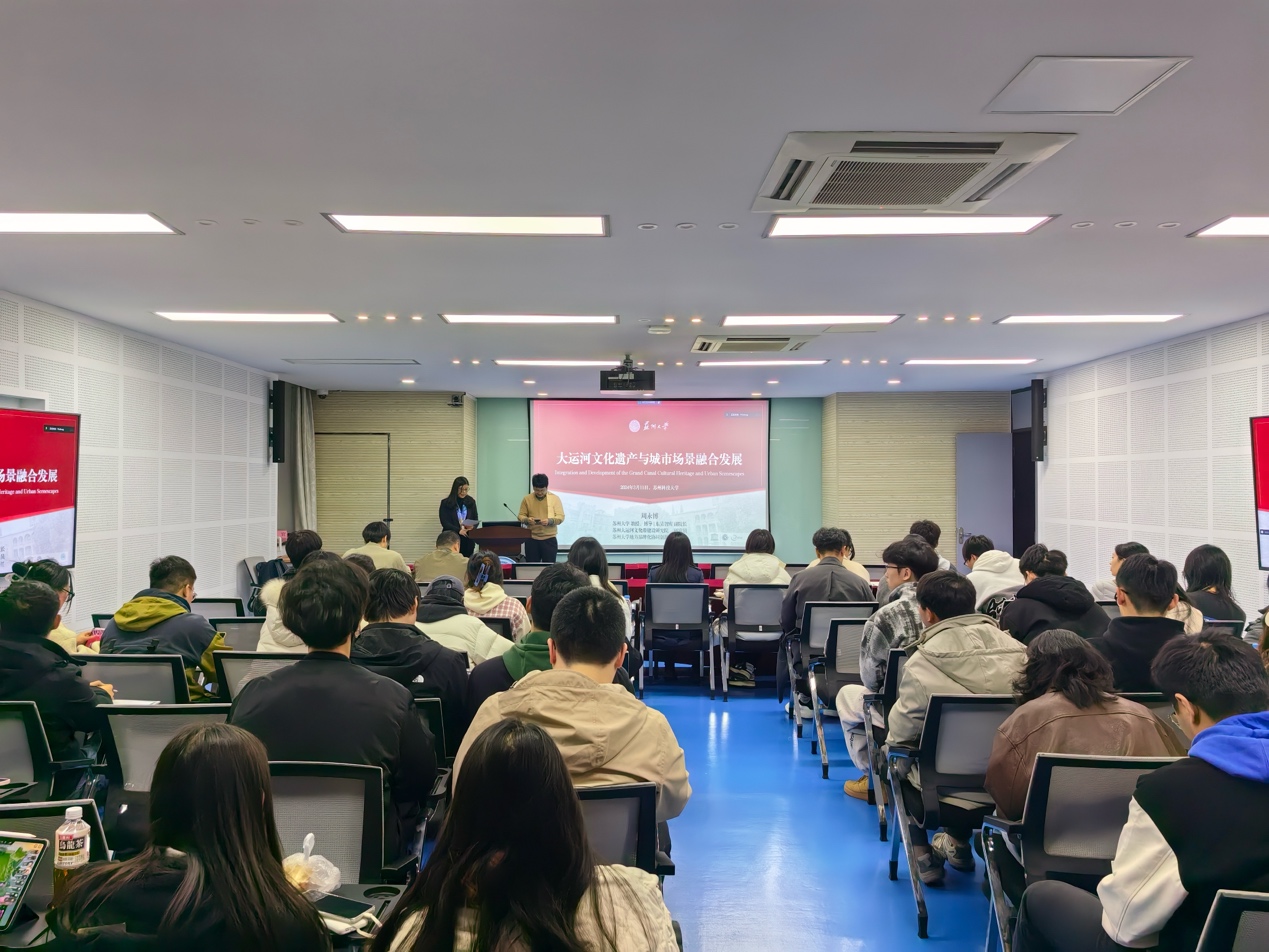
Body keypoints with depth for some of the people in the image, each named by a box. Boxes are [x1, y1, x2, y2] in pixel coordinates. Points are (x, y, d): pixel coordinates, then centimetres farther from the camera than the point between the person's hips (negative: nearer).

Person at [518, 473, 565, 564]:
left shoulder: (555, 498, 0)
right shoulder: (527, 499, 4)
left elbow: (561, 517, -4)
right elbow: (521, 516, 7)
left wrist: (549, 521, -23)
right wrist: (527, 520, -16)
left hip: (549, 539, -1)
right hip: (531, 539, 1)